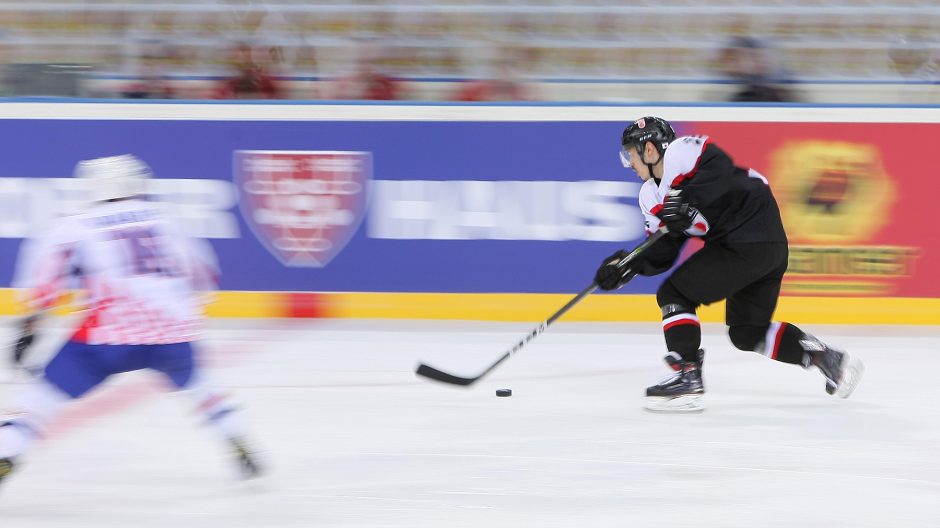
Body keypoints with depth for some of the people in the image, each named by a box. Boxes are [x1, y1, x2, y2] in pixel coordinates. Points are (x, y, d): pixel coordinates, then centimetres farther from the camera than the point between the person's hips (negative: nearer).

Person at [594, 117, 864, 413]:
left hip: (750, 239, -10)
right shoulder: (652, 196, 19)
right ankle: (829, 358, 19)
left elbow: (721, 173, -25)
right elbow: (662, 252, 14)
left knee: (674, 295, -7)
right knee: (747, 332, 18)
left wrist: (689, 202, -31)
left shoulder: (682, 152, -8)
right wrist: (629, 265, -1)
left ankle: (687, 377, -10)